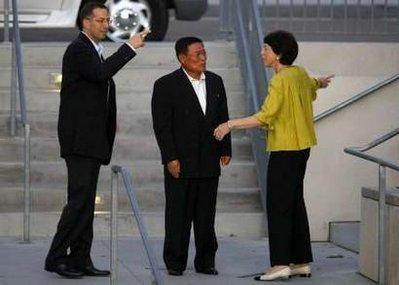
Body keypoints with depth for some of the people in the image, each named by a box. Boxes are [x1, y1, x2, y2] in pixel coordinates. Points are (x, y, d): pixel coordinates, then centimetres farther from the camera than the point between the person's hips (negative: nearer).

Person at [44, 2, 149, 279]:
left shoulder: (94, 51, 20)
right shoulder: (78, 50, -10)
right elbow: (101, 72, -27)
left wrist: (110, 119, 13)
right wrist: (130, 47, -23)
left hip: (93, 139, 10)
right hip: (80, 138, -10)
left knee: (87, 201, 8)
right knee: (80, 198, -13)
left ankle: (80, 259, 9)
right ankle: (57, 258, -9)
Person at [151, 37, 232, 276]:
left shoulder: (215, 82, 11)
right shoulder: (166, 85, -5)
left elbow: (223, 118, 16)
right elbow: (161, 126, -8)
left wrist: (225, 149, 9)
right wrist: (170, 158, -13)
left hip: (209, 162, 5)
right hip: (181, 163, -4)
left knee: (206, 214, 8)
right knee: (179, 214, -1)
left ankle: (206, 261, 15)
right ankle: (175, 263, 6)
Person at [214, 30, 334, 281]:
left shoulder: (280, 81, -18)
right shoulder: (300, 74, 9)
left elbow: (265, 117, -25)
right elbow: (310, 88, 33)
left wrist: (232, 124, -21)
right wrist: (319, 83, 57)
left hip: (285, 150, -9)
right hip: (302, 147, 9)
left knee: (278, 206, -8)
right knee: (295, 203, 13)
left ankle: (280, 264, -10)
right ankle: (302, 262, 16)